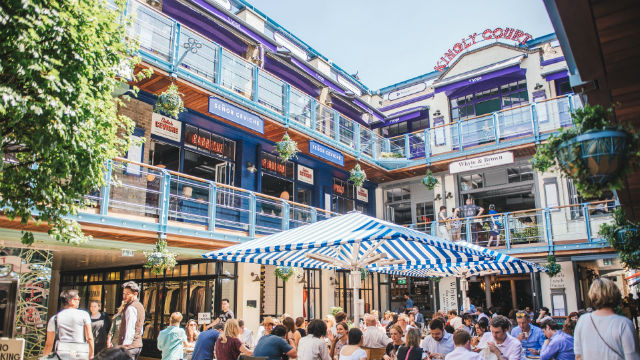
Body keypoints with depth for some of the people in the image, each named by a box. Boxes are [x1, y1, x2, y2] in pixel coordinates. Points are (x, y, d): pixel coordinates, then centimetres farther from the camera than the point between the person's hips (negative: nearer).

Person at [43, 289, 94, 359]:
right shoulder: (84, 314, 1)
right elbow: (89, 338, -3)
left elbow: (49, 344, 11)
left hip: (62, 354, 2)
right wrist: (91, 356, 3)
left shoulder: (54, 318, 9)